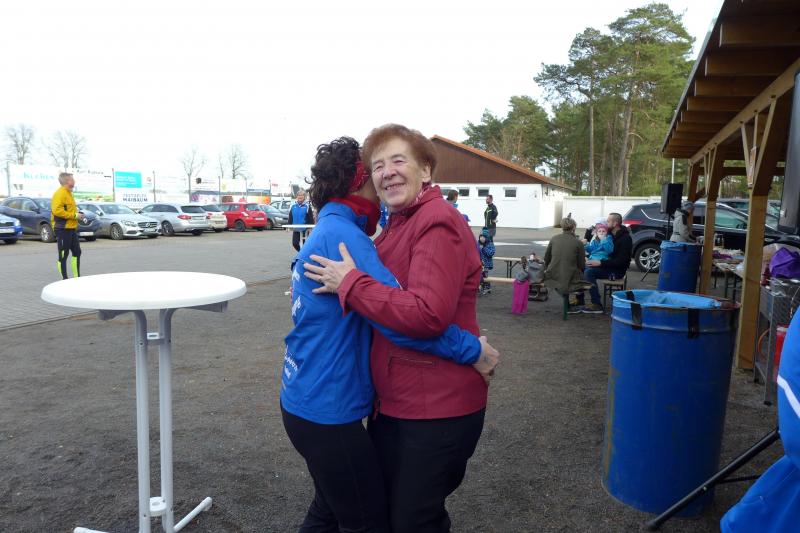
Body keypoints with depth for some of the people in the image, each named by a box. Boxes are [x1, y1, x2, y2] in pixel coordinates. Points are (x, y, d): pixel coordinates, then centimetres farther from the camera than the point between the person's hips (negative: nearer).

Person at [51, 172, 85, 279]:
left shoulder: (68, 193, 18)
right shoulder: (60, 193, -13)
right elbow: (57, 210, -24)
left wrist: (77, 214, 10)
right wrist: (74, 215, -20)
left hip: (71, 228, 10)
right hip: (63, 229, -10)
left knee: (77, 252, 13)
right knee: (63, 255, -3)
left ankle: (76, 277, 20)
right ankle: (64, 280, 3)